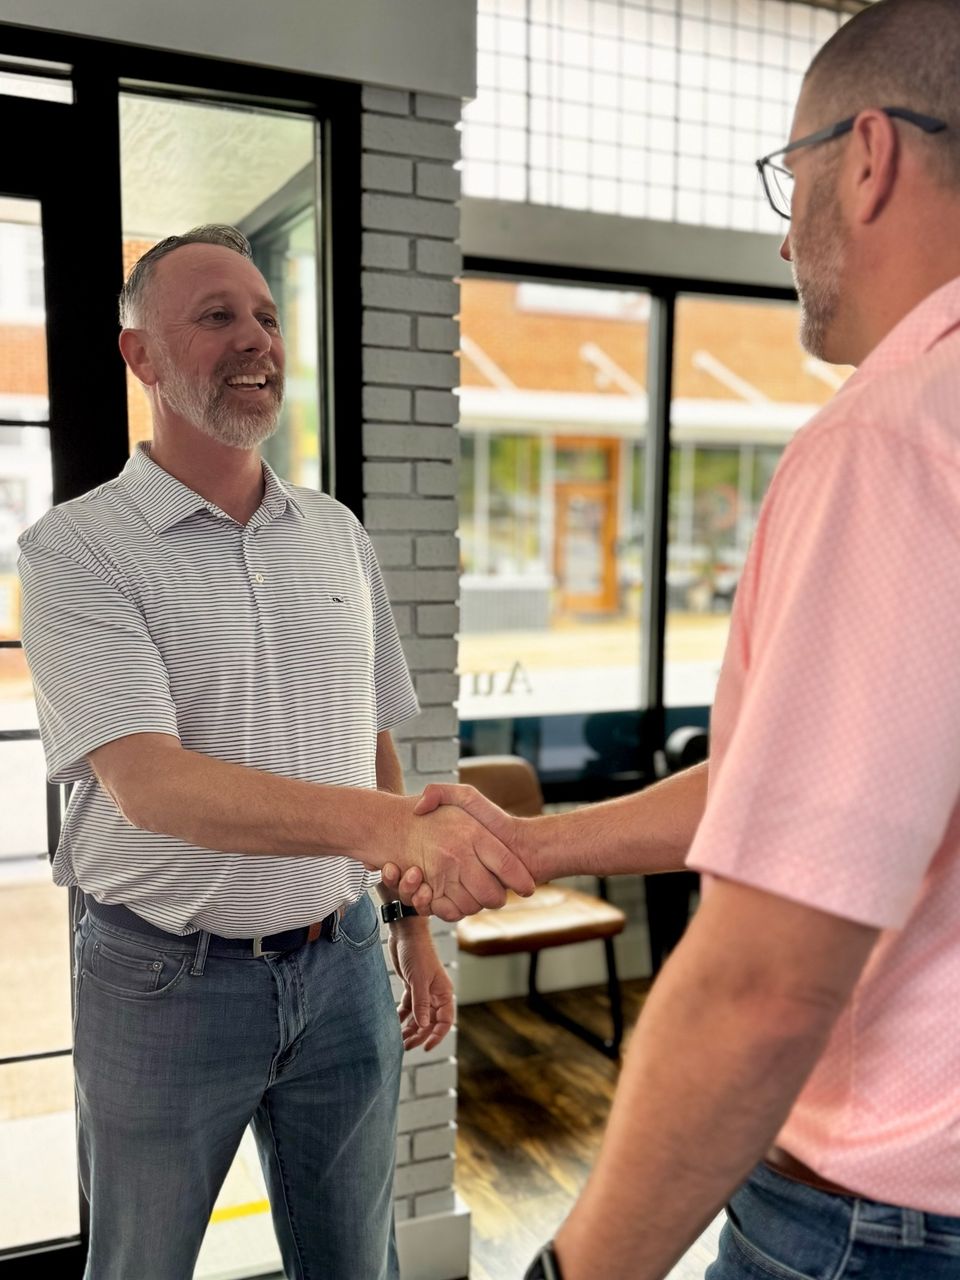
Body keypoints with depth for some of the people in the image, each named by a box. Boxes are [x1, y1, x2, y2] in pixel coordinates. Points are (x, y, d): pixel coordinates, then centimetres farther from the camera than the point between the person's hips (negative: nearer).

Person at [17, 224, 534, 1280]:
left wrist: (416, 933, 12)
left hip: (340, 961, 4)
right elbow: (150, 784, -25)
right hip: (163, 982, -3)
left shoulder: (338, 536, 4)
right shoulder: (77, 549, -12)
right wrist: (393, 827, -38)